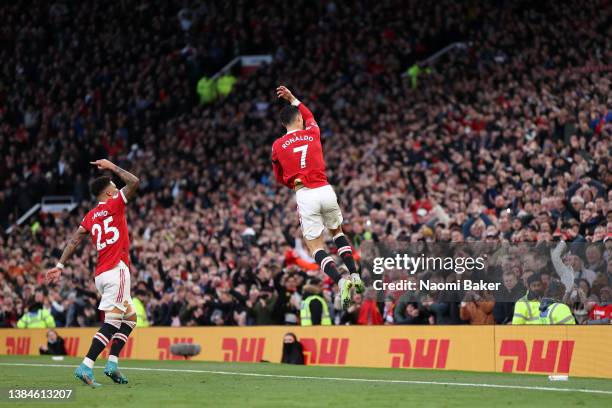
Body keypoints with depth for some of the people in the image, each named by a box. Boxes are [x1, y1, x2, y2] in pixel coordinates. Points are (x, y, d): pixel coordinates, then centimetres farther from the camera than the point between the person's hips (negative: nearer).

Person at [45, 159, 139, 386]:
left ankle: (112, 362, 7)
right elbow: (134, 182, -4)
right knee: (112, 322, -12)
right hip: (116, 270, -8)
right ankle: (86, 367, -21)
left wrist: (60, 265, 7)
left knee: (129, 318, 17)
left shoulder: (90, 217, 16)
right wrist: (111, 167, 5)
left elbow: (74, 241, 9)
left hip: (101, 274, 8)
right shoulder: (114, 205, -2)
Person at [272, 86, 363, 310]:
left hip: (304, 196, -3)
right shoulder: (313, 133, 9)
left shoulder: (277, 146, 4)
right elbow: (310, 116, 36)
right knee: (337, 231, 28)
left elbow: (279, 177, 18)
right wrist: (292, 98, 45)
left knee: (315, 246, 1)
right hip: (325, 190, 3)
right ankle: (354, 275, 14)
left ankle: (341, 281, -23)